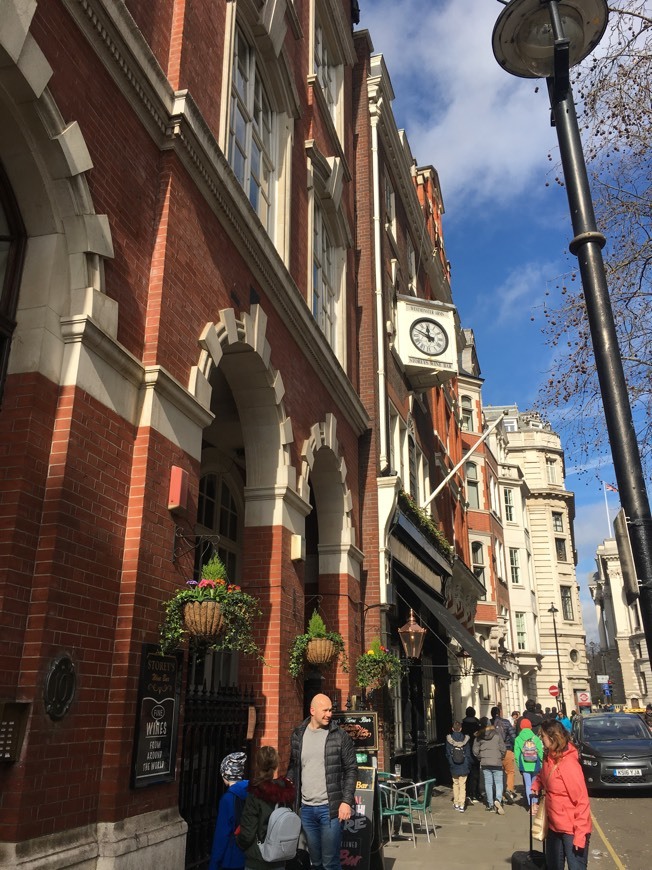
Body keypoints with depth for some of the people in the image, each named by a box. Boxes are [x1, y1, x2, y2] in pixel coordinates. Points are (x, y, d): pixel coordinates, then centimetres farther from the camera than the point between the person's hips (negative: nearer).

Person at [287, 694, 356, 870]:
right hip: (306, 808, 3)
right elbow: (293, 768, 15)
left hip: (330, 808, -3)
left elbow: (351, 770, -3)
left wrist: (346, 801, -10)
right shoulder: (298, 735, 5)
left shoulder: (340, 736, -4)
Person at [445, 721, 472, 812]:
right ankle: (462, 805, 0)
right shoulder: (465, 739, -8)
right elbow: (468, 754, -2)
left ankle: (456, 803, 22)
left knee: (455, 784, 17)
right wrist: (469, 766, 6)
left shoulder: (449, 739, -7)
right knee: (462, 785, 5)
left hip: (453, 767, 1)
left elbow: (447, 754, -1)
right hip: (464, 767, -1)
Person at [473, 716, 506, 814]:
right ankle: (498, 799, -17)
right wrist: (501, 757, 13)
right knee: (499, 783, 6)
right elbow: (502, 747, -3)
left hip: (485, 763, 1)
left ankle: (490, 805, 11)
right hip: (497, 762, -1)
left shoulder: (478, 736, 0)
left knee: (488, 783, 9)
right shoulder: (496, 733, -4)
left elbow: (475, 750, 1)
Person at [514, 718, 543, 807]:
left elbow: (516, 755, -5)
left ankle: (530, 804, 2)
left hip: (525, 766, -1)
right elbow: (540, 752, -5)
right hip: (536, 766, 1)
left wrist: (519, 766, 5)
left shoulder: (518, 739, -5)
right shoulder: (536, 738, -5)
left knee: (528, 785, 7)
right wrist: (542, 763, 8)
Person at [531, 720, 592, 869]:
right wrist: (535, 790, 5)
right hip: (554, 826, 8)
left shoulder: (569, 764, -24)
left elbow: (582, 801, -23)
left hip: (572, 830, -8)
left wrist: (580, 835, -23)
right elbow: (542, 776, 22)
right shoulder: (549, 758, 1)